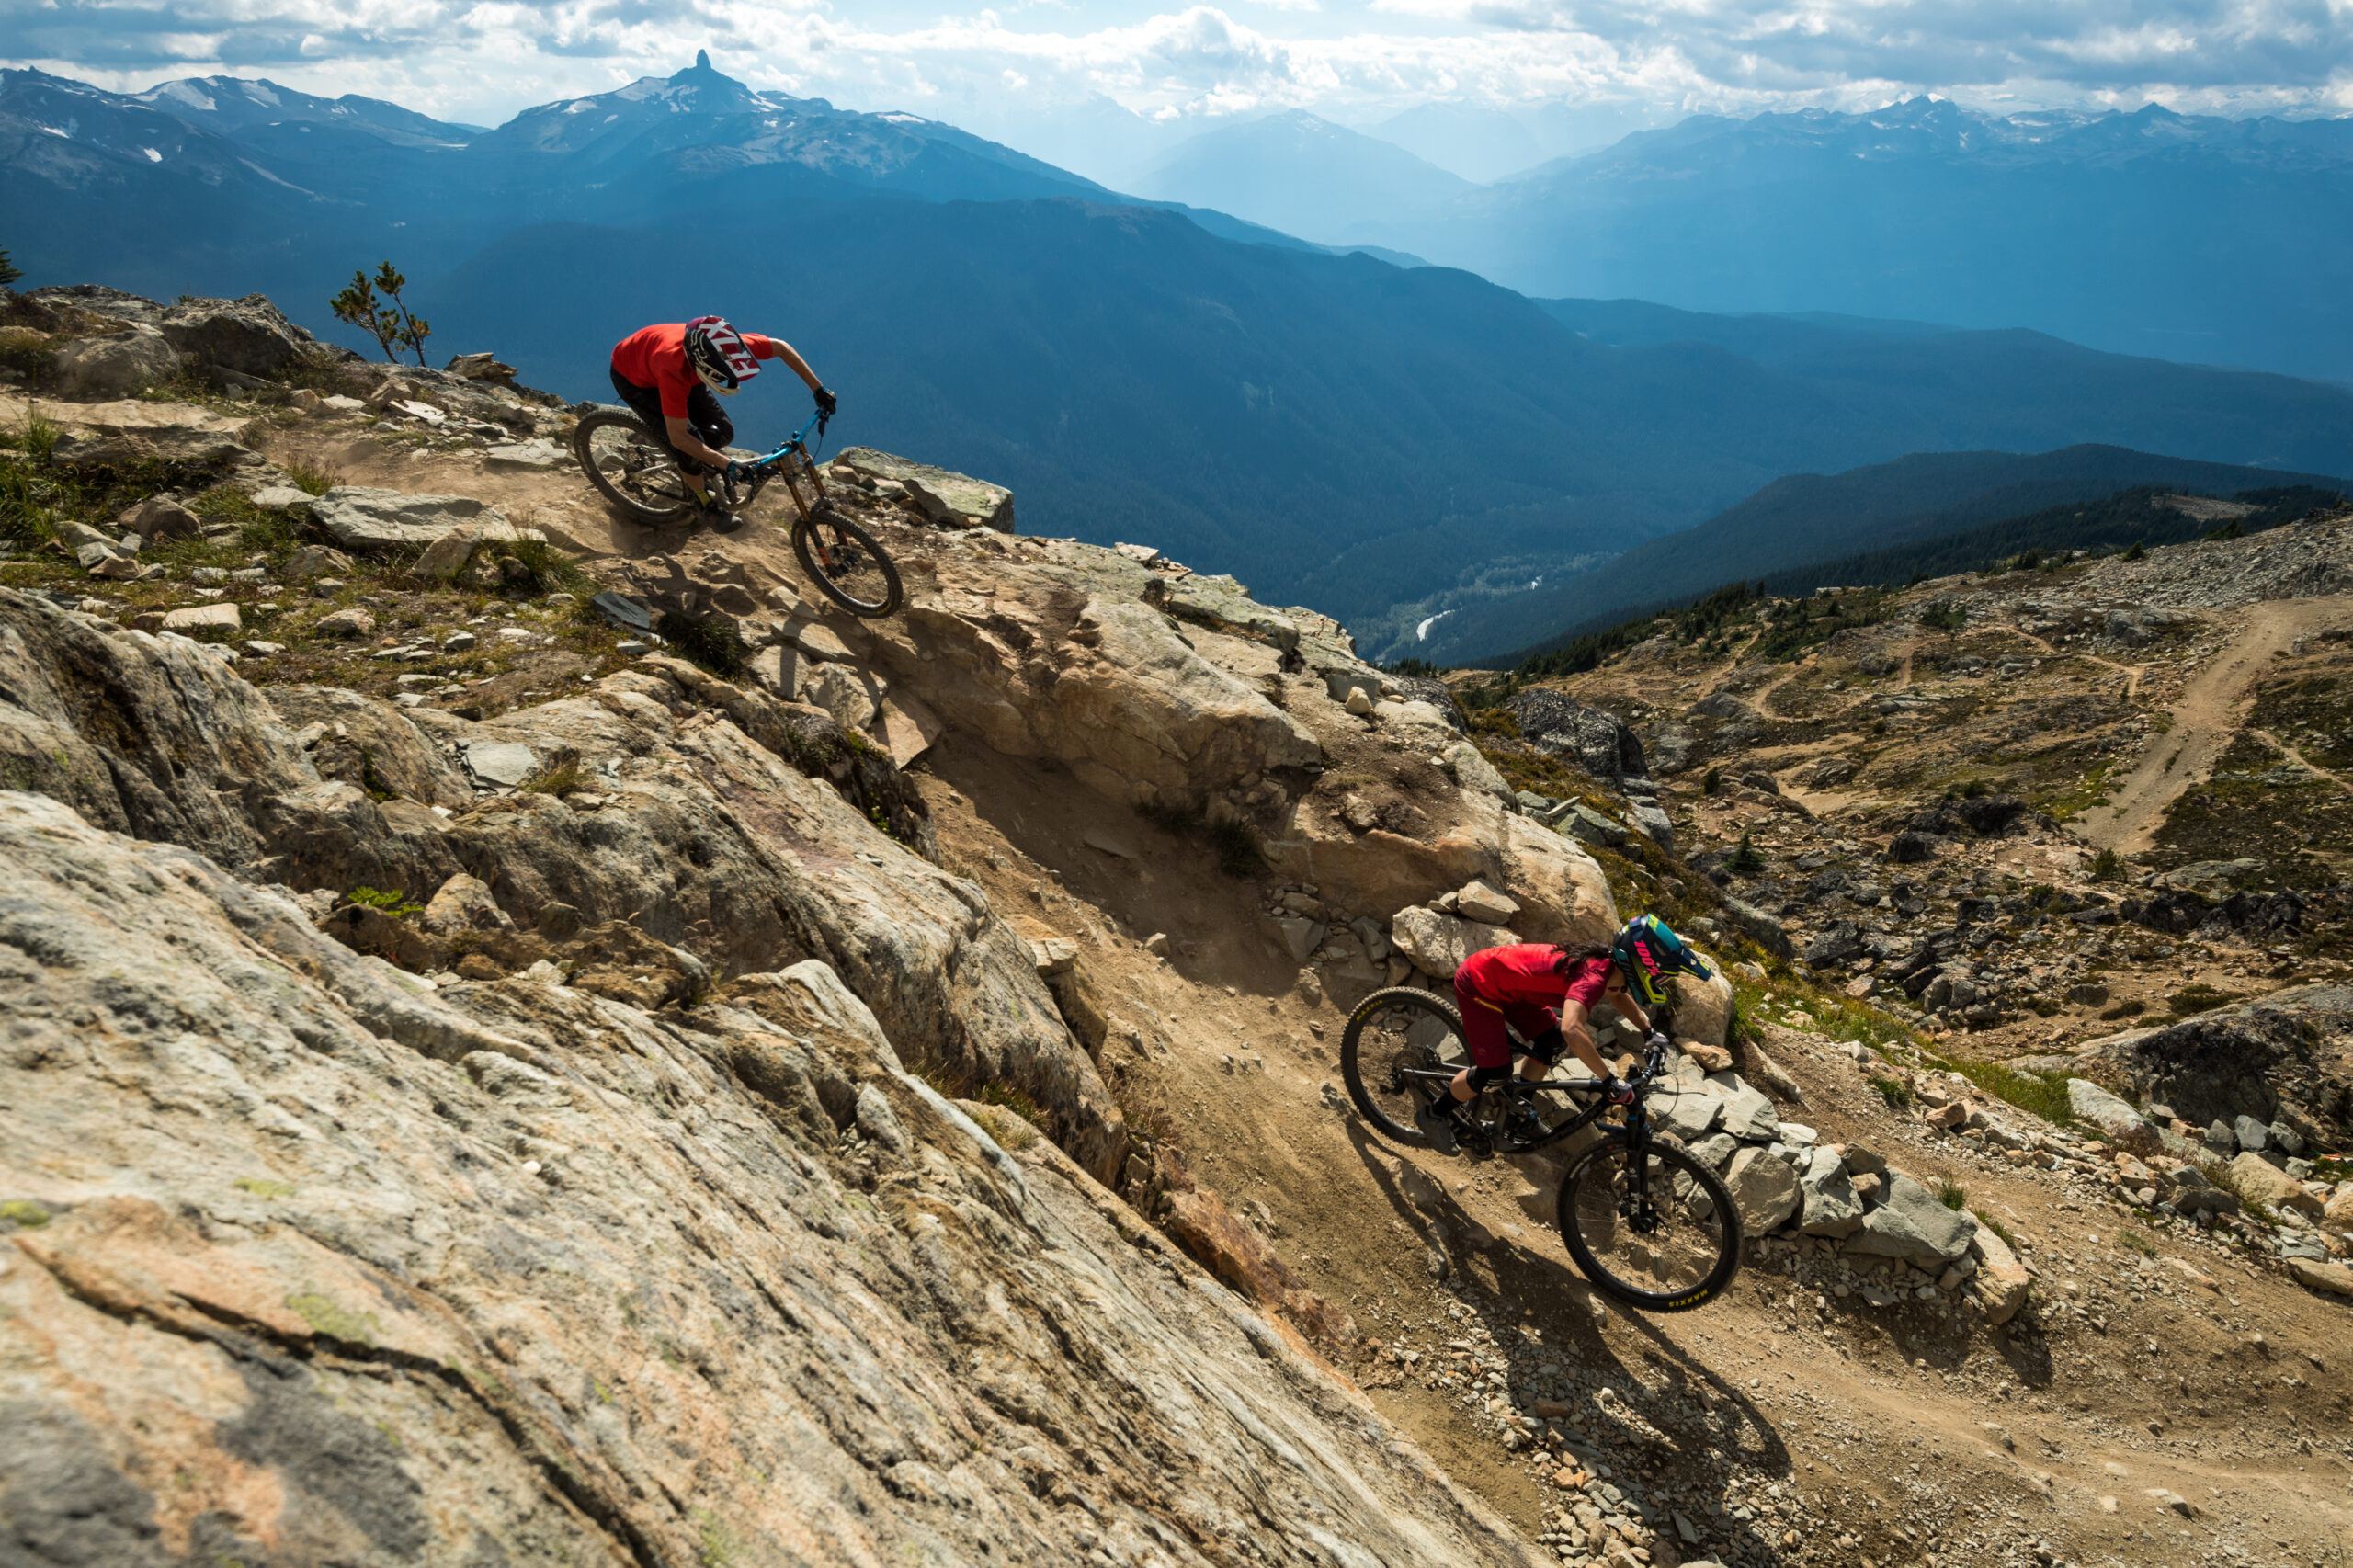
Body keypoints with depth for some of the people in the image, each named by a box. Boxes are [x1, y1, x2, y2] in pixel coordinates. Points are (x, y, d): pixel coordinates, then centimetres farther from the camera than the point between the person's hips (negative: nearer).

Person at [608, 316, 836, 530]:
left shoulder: (727, 347, -33)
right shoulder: (674, 369, -46)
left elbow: (780, 347, -17)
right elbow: (678, 436, -41)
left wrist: (818, 389, -18)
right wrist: (727, 464, -45)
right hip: (632, 377, -5)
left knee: (721, 432, -7)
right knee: (689, 442, -21)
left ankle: (691, 465, 25)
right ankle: (706, 505, 5)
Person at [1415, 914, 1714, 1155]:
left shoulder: (1607, 964, -3)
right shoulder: (1593, 976, -31)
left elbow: (1618, 994, 24)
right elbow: (1572, 1029, -49)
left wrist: (1649, 1031, 15)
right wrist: (1610, 1081, -42)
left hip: (1504, 982, 9)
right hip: (1478, 985, -9)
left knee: (1551, 1040, 9)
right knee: (1496, 1073, -10)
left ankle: (1518, 1108, 25)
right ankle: (1435, 1114, 10)